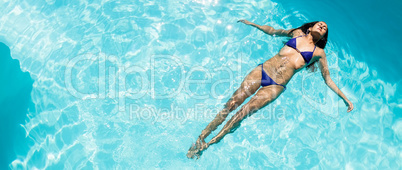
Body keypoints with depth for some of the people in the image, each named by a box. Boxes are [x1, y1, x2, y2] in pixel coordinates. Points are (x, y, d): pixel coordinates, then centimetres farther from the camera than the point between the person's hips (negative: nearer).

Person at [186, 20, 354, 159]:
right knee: (232, 103, -15)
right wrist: (252, 23, 32)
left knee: (245, 110, -20)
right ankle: (200, 138, -9)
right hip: (262, 70, 2)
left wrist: (344, 98, 16)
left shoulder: (319, 52, 17)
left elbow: (327, 79, 20)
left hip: (276, 86, -1)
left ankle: (209, 144, -13)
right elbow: (272, 31, 30)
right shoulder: (297, 33, 20)